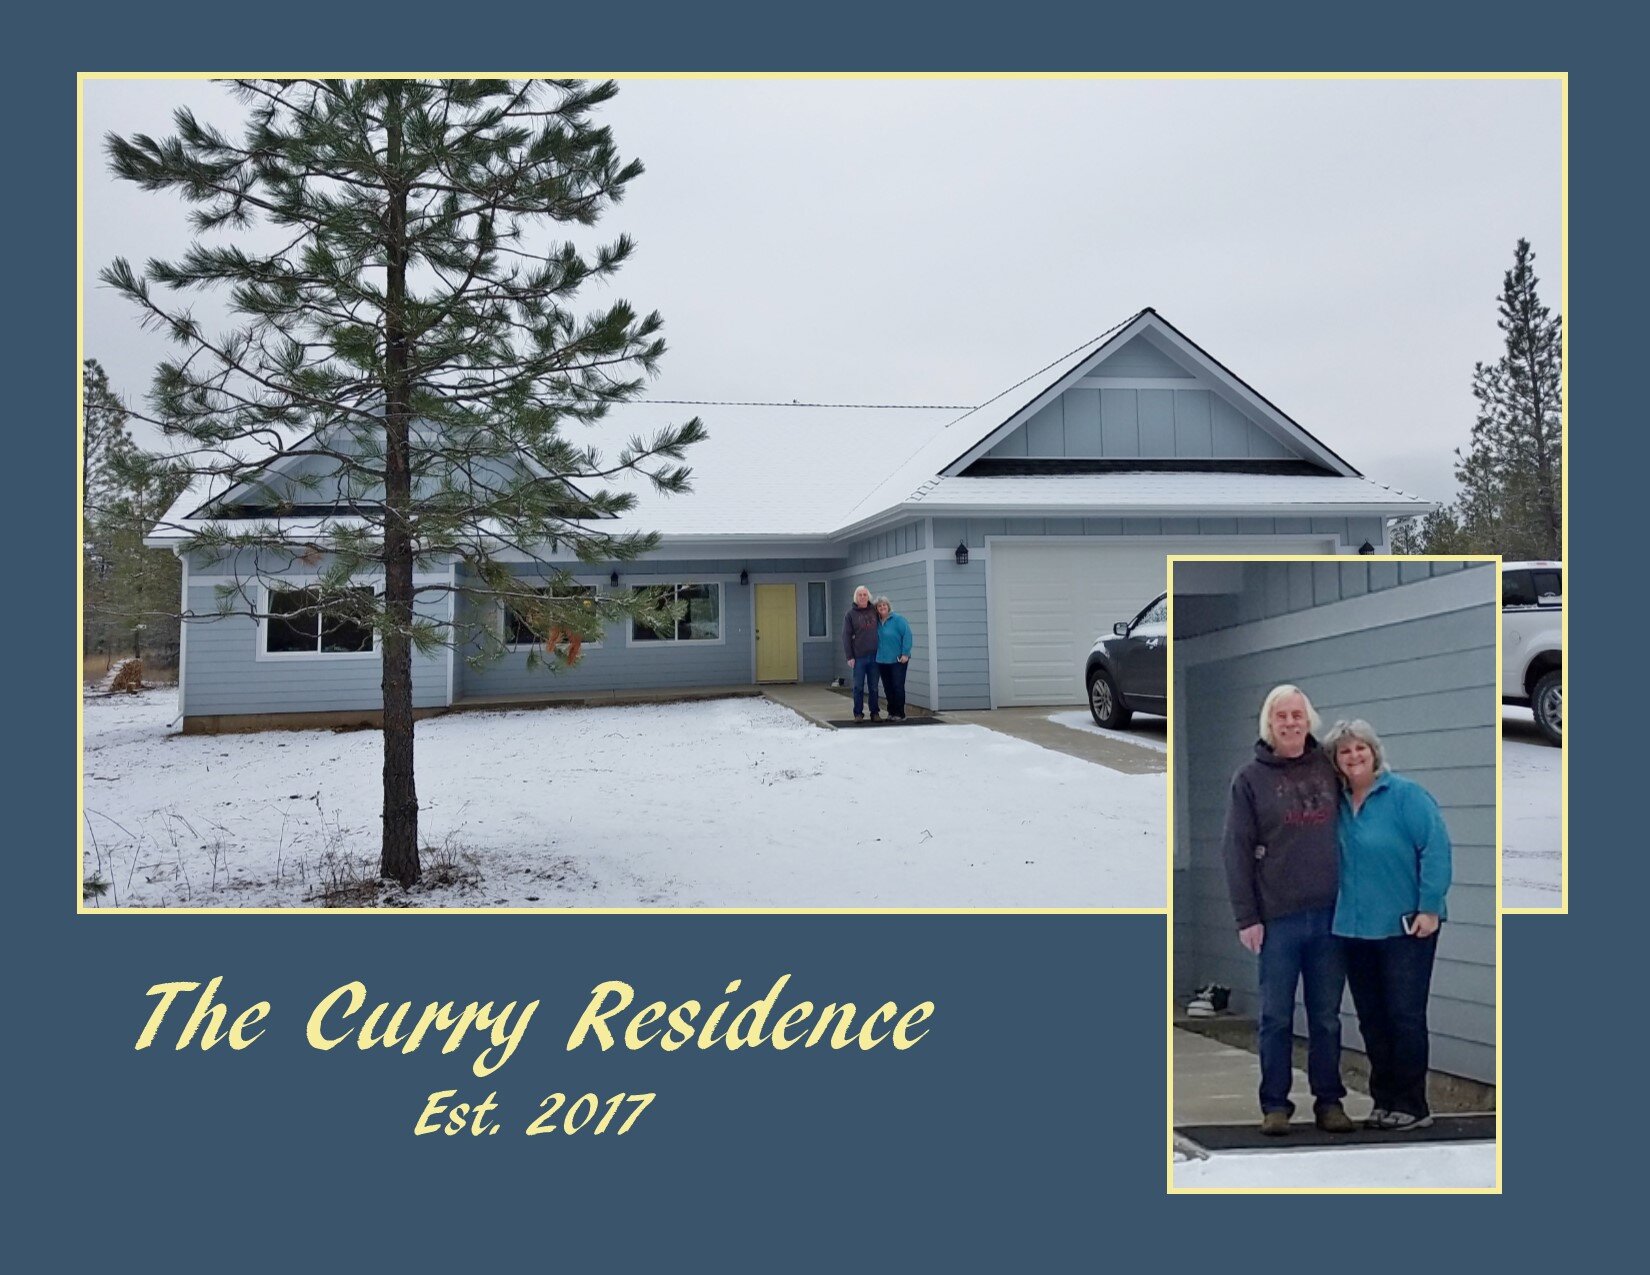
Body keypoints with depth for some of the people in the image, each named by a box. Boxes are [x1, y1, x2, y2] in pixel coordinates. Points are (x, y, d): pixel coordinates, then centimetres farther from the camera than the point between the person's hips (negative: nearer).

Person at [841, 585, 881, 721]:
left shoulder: (874, 611, 7)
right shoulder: (850, 614, 1)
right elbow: (846, 636, 0)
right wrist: (849, 656, -7)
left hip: (874, 655, 2)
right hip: (858, 657, -2)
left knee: (873, 687, 7)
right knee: (858, 687, 1)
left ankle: (874, 713, 13)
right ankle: (858, 713, 8)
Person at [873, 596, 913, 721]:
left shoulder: (897, 619, -8)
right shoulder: (877, 622, 8)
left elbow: (907, 635, -12)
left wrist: (905, 653, -16)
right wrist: (877, 655, 6)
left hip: (898, 660, -5)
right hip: (882, 660, 5)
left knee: (898, 686, -5)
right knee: (887, 688, 9)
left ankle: (900, 714, 2)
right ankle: (891, 712, 19)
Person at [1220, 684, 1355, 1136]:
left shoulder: (1330, 770, 7)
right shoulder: (1250, 779, 0)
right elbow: (1237, 851, -2)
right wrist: (1246, 917, -8)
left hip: (1330, 914, 2)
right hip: (1277, 917, -2)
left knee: (1327, 1016, 10)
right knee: (1276, 1017, 5)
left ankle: (1329, 1100, 21)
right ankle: (1275, 1104, 14)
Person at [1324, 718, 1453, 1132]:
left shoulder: (1406, 795, -9)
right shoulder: (1338, 803, 7)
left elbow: (1436, 848, -14)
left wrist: (1429, 908, -18)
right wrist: (1339, 913, 10)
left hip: (1405, 927, -6)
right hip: (1356, 928, 6)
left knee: (1406, 1016, -1)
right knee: (1371, 1019, 11)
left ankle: (1412, 1106, 10)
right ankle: (1384, 1102, 22)